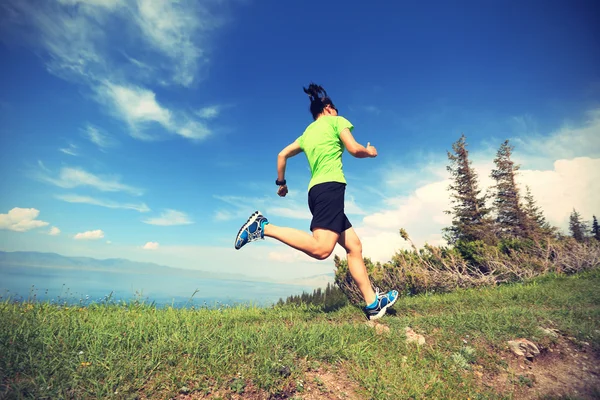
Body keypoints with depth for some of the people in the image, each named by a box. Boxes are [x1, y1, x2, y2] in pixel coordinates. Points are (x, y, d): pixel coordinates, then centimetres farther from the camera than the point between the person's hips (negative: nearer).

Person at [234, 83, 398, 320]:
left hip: (316, 190, 9)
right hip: (330, 186, -9)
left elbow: (282, 155, 26)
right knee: (321, 249, -23)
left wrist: (281, 182, 37)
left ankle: (373, 303, 8)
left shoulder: (307, 133, 27)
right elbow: (354, 149, -1)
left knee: (354, 246, 8)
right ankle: (264, 227, -21)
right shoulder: (336, 121, 10)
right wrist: (370, 152, 20)